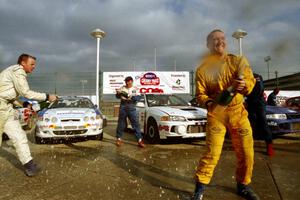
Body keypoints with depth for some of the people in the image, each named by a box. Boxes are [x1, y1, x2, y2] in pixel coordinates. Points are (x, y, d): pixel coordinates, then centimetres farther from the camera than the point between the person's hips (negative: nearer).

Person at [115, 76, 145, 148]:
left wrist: (129, 95, -22)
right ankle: (119, 139, 22)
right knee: (121, 123, 7)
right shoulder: (122, 88, 11)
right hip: (123, 107, 2)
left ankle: (140, 140, -1)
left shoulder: (135, 89, 4)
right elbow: (117, 96, 9)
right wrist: (118, 93, -14)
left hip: (131, 108, -2)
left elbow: (137, 98, -8)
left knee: (135, 123, -5)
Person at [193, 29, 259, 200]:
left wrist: (244, 85, -25)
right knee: (212, 153, -7)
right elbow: (200, 94, -2)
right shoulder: (203, 69, -1)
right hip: (216, 114, -2)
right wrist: (209, 103, -24)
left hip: (238, 112, 3)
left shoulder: (238, 61, 3)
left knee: (246, 153, 7)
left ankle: (243, 185, 31)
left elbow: (251, 81, -1)